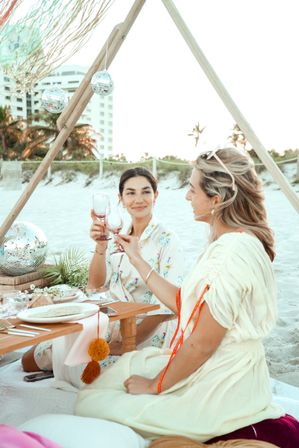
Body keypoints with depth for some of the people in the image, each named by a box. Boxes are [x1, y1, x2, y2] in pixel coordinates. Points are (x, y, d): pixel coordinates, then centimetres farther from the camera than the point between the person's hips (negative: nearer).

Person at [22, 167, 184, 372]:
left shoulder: (167, 241, -13)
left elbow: (168, 306, -19)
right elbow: (95, 284, -2)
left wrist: (125, 344, -19)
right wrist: (100, 245, -18)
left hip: (147, 335, -6)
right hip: (114, 326, 6)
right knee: (31, 359, 3)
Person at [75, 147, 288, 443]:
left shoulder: (233, 252, -26)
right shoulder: (226, 243, 6)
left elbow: (201, 345, -23)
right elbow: (183, 303, 9)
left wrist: (155, 385, -9)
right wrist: (137, 259, 13)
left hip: (216, 393, -10)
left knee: (89, 407, -4)